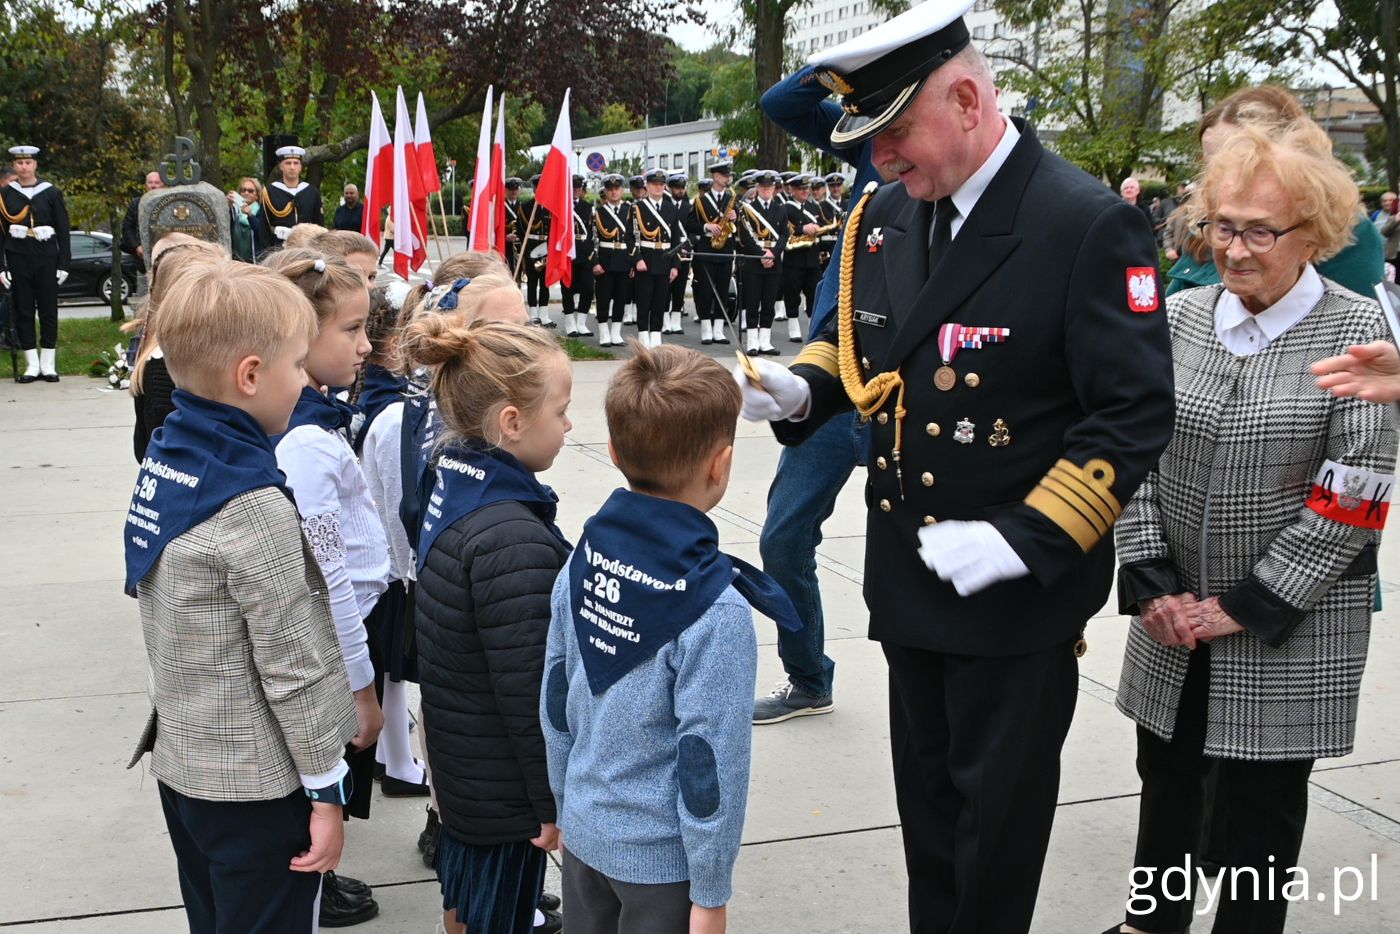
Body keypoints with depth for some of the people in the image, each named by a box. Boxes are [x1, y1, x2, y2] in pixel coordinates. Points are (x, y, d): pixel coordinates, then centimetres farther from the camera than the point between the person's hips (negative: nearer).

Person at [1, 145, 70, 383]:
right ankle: (32, 365, 9)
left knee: (48, 310, 2)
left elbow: (63, 230, 3)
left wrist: (63, 264, -2)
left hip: (46, 258, 0)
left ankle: (48, 364, 10)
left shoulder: (51, 193, 2)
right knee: (22, 311, 3)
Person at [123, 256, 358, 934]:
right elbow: (293, 663, -21)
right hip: (256, 783, -8)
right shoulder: (251, 504, -24)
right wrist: (327, 790, -13)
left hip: (179, 761, 8)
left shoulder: (162, 460, 1)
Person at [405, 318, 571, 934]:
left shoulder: (454, 489, -1)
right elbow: (529, 691, -26)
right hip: (506, 789, -9)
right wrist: (555, 801, -15)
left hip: (458, 762, 9)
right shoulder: (513, 540, -30)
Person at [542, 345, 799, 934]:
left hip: (583, 833, 6)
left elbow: (555, 700, 3)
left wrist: (566, 804, 17)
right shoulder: (716, 612, -26)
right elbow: (708, 760, -21)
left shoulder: (581, 563, -7)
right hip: (659, 859, -5)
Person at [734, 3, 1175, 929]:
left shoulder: (1089, 224, -18)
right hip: (909, 576, 6)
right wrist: (800, 390, -5)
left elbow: (1134, 417, -19)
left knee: (996, 816, 11)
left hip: (1018, 594, -6)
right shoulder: (887, 212, 2)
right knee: (926, 801, 21)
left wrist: (1022, 542, -25)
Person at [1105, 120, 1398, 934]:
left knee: (1265, 792, 10)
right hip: (1175, 612, 4)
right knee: (1167, 772, 17)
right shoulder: (1179, 317, 1)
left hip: (1292, 622, -4)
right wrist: (1151, 583, -7)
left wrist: (1248, 606, -15)